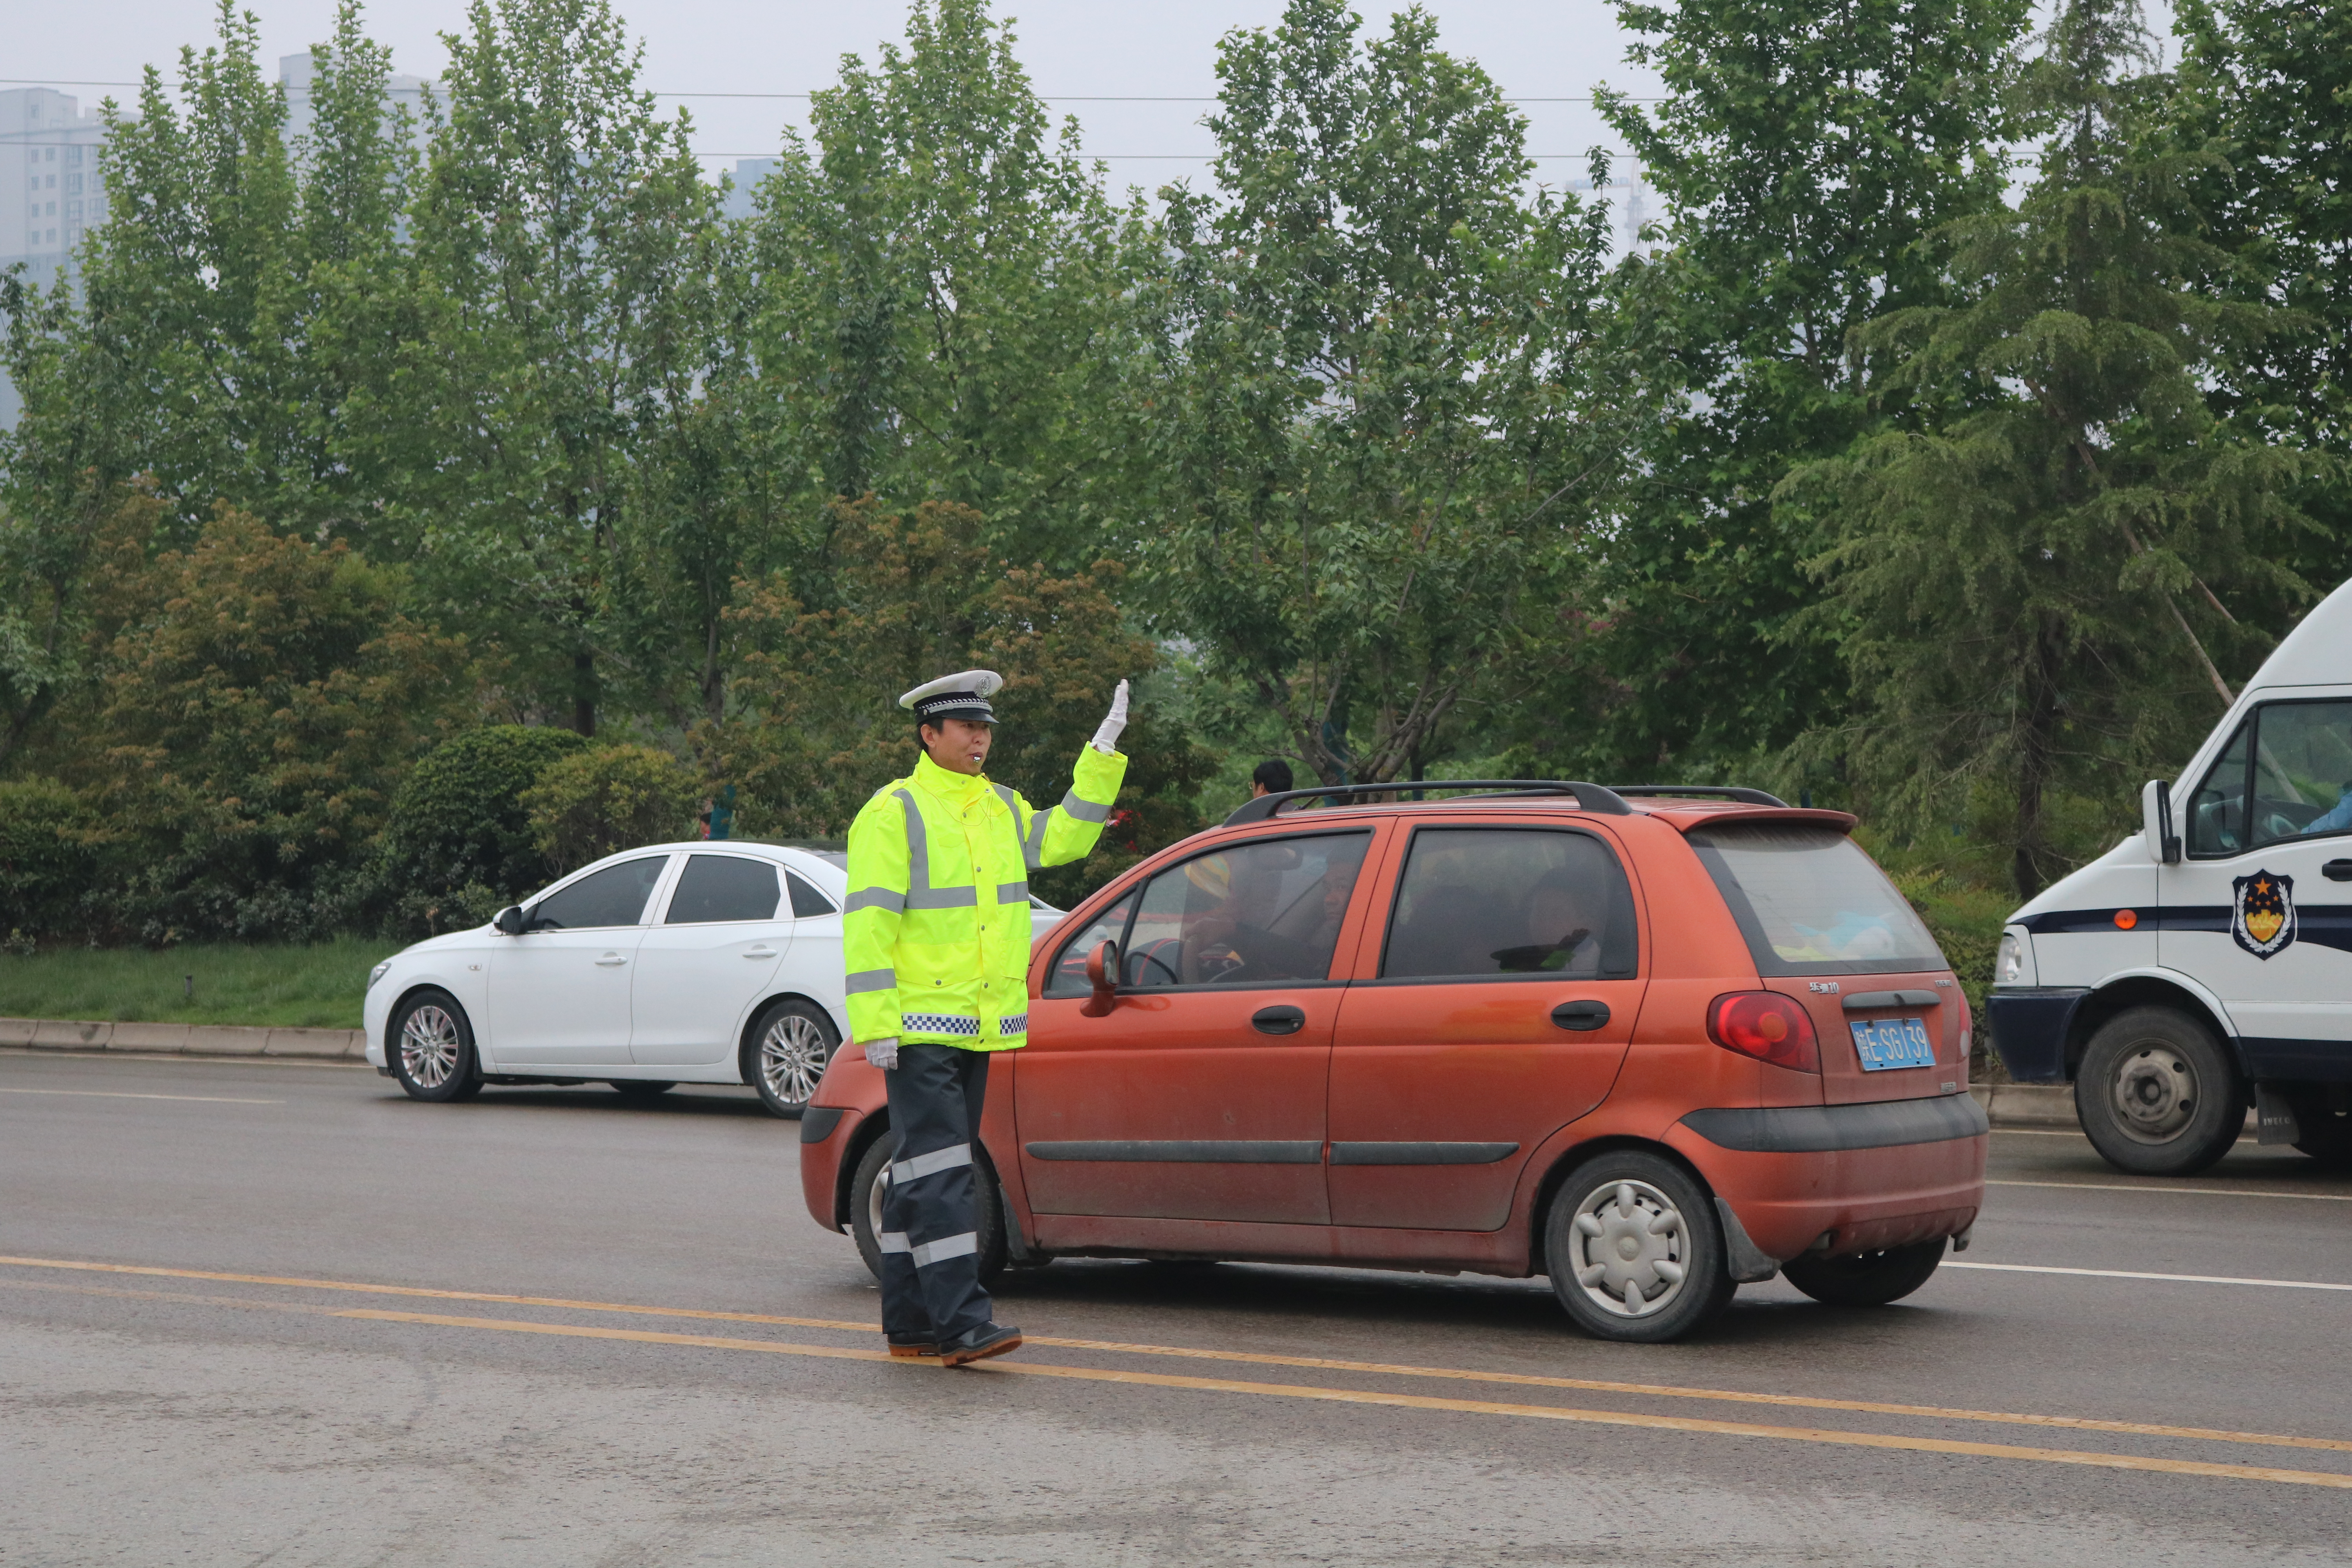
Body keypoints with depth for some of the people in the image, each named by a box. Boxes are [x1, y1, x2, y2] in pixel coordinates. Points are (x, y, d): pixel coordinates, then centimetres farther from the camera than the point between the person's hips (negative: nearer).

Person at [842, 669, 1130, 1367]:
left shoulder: (1002, 808, 15)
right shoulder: (893, 813, -8)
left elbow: (1064, 837, 23)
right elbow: (867, 923, -13)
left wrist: (1103, 753, 15)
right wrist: (877, 1024, -19)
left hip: (978, 1026, 8)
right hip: (918, 1030, -8)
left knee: (921, 1173, 12)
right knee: (940, 1172, -13)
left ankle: (909, 1323, 16)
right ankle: (960, 1322, -17)